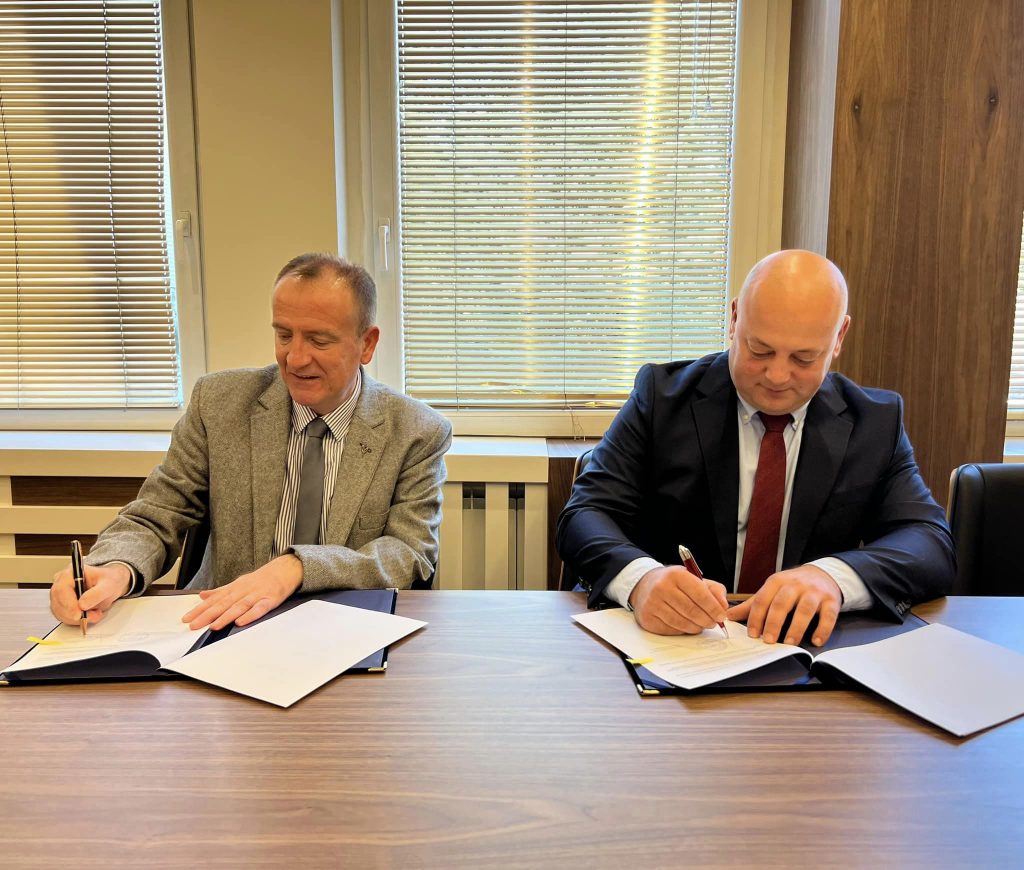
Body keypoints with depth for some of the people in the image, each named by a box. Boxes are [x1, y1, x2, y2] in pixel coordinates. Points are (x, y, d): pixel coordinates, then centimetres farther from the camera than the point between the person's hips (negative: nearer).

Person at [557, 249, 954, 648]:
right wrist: (641, 578, -32)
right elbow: (586, 514, -8)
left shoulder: (876, 421, 3)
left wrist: (832, 576, -28)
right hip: (671, 646, 0)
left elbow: (933, 542, -5)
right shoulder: (664, 395, -2)